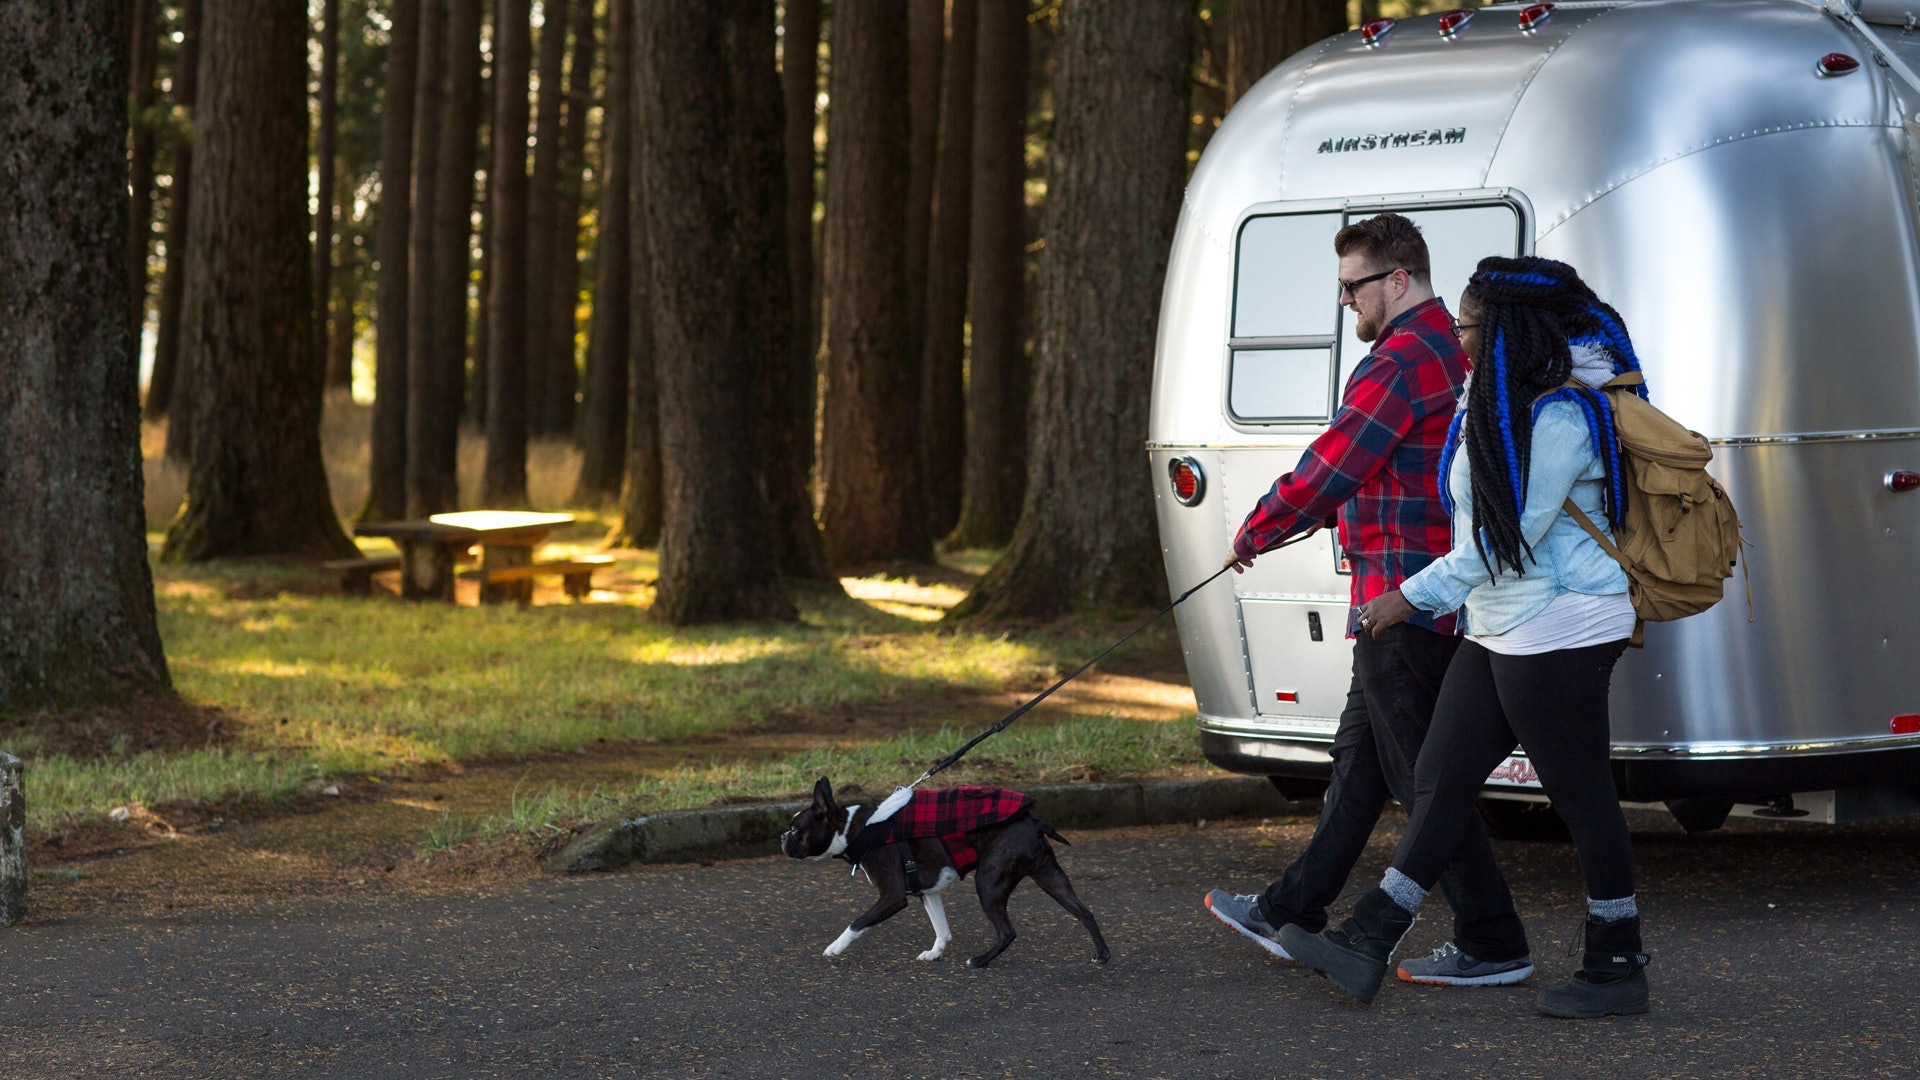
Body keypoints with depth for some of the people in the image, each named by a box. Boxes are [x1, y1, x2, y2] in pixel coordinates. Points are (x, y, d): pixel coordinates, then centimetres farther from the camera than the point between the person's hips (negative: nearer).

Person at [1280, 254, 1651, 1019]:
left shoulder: (1559, 416, -18)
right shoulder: (1505, 405, 14)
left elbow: (1512, 533, -20)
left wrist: (1414, 597, -14)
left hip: (1559, 629, -11)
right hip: (1502, 631, 11)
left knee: (1580, 796, -3)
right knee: (1440, 780, 8)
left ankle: (1617, 968, 7)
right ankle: (1367, 945, 9)